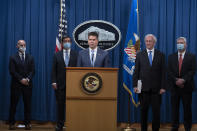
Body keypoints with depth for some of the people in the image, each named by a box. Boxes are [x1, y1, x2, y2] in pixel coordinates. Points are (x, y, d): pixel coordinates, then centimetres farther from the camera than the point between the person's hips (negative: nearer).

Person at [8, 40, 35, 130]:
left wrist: (28, 79, -13)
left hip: (28, 84, 2)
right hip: (16, 84, -2)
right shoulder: (13, 58, 3)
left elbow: (32, 70, 4)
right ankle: (12, 123, 8)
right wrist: (21, 79, -14)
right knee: (13, 104, 0)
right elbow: (12, 71, -5)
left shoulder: (30, 58, 12)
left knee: (27, 104, 3)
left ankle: (27, 123, 9)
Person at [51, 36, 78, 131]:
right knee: (60, 105, 6)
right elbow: (54, 70, 5)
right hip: (60, 84, 1)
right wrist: (54, 82, -4)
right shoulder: (57, 55, 8)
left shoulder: (76, 55, 6)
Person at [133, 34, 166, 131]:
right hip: (144, 87, 0)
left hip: (156, 87, 0)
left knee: (156, 111, 1)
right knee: (144, 110, 5)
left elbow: (163, 72, 4)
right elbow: (136, 71, 5)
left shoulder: (160, 55, 7)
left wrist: (163, 87, -4)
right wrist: (135, 85, -4)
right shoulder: (140, 55, 7)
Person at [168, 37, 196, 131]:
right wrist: (176, 80, -13)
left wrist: (183, 80, -18)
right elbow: (169, 72, 2)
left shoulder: (191, 57, 3)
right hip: (174, 87, 2)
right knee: (174, 108, 5)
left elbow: (192, 71, -6)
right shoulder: (171, 57, 10)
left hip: (187, 87, -2)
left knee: (187, 109, 3)